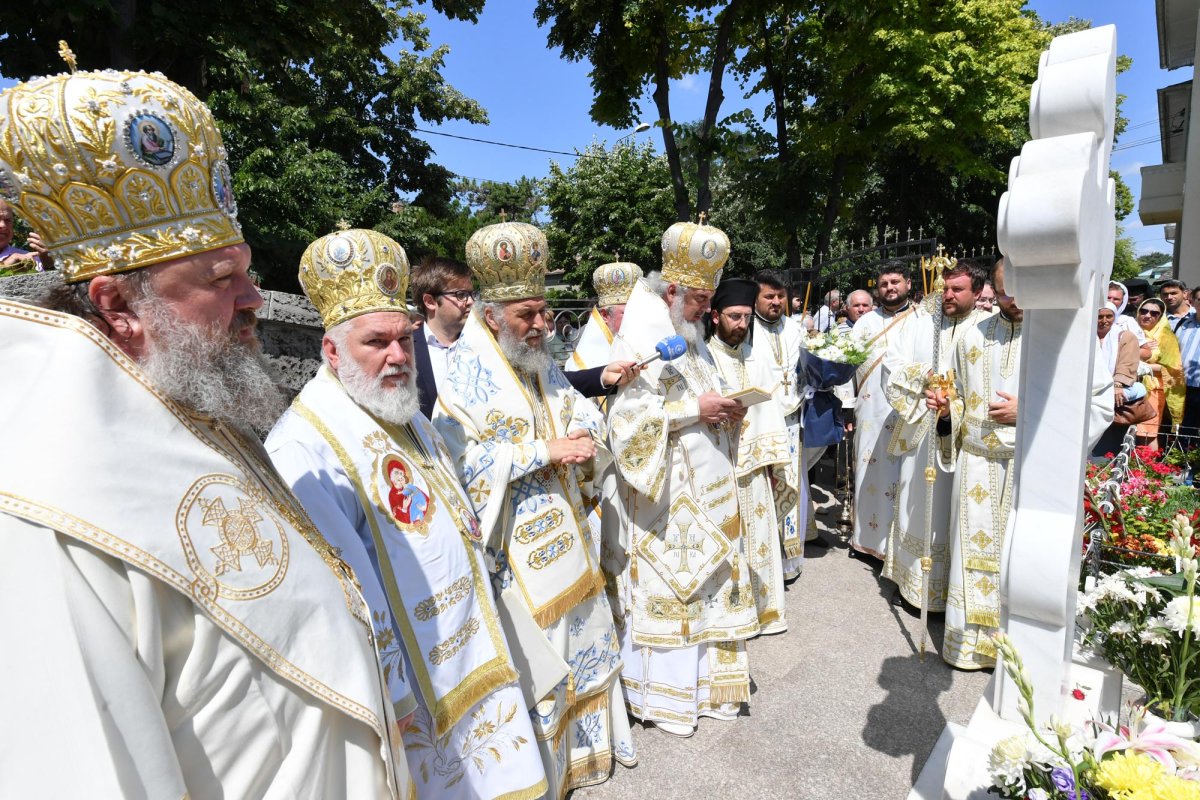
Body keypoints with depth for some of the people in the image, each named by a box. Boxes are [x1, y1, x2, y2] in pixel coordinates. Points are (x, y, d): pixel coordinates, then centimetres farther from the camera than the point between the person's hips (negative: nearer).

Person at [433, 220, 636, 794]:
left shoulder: (542, 362, 7)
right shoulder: (468, 373, -16)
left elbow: (581, 410, 12)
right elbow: (462, 455, -24)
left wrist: (583, 433, -12)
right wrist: (545, 451, -23)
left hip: (564, 529, 8)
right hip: (516, 541, -7)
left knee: (582, 628, 20)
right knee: (532, 648, 5)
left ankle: (591, 735, 44)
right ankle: (541, 769, 28)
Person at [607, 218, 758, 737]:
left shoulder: (690, 337, 14)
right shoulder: (641, 341, -15)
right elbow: (628, 417, -23)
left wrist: (726, 411, 3)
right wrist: (695, 410, -23)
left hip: (704, 491, 9)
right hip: (665, 497, -9)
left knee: (706, 577, 17)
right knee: (664, 585, 2)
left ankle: (703, 673, 34)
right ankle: (661, 693, 20)